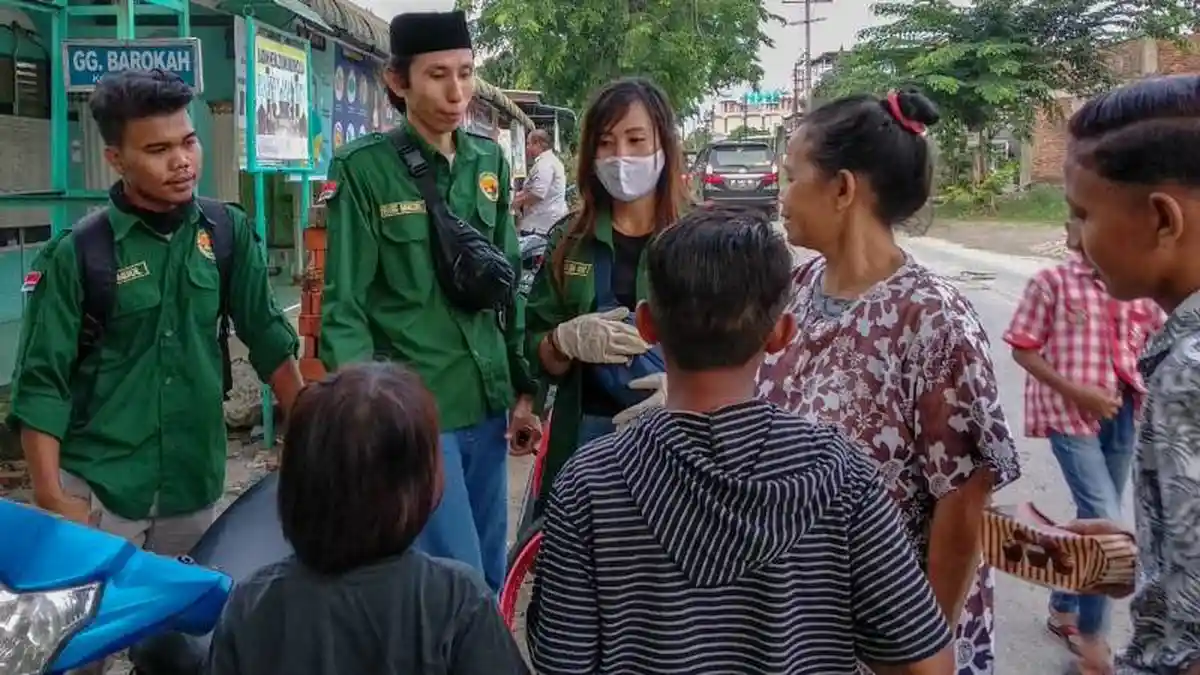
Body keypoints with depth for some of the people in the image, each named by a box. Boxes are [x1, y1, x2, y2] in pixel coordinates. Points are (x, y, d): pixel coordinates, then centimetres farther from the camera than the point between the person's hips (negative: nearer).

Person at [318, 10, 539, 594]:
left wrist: (524, 390, 12)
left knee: (490, 580, 15)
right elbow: (344, 306, -8)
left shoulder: (489, 160, 7)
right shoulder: (364, 168, -8)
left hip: (488, 403, 5)